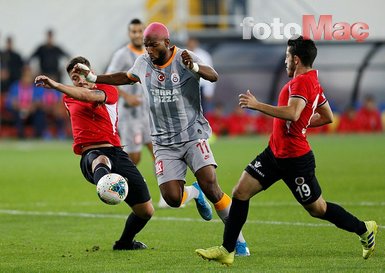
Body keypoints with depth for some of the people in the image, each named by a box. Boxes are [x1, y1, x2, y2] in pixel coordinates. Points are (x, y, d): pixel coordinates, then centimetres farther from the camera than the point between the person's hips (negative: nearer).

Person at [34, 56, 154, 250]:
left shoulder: (109, 91, 7)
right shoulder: (69, 99, 19)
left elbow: (88, 96, -15)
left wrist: (56, 85, -24)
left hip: (116, 152, 1)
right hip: (91, 155, -1)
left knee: (146, 211, 4)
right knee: (101, 161, -44)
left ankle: (125, 242, 33)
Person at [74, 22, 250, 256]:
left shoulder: (184, 58, -11)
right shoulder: (143, 63, 4)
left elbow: (214, 76, -28)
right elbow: (126, 78, 27)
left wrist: (193, 67, -47)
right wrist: (93, 78, 23)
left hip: (193, 135, -3)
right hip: (164, 143, 3)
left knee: (211, 187, -19)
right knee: (172, 198, -13)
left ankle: (238, 240, -3)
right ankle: (194, 193, 25)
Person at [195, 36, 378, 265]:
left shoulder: (302, 81, -19)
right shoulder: (313, 81, 12)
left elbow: (292, 114, -35)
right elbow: (328, 117, 21)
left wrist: (257, 105, -28)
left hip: (295, 159, -10)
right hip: (275, 153, 10)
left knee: (317, 209, 4)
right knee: (241, 192, 1)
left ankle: (364, 229, 26)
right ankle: (227, 251, 3)